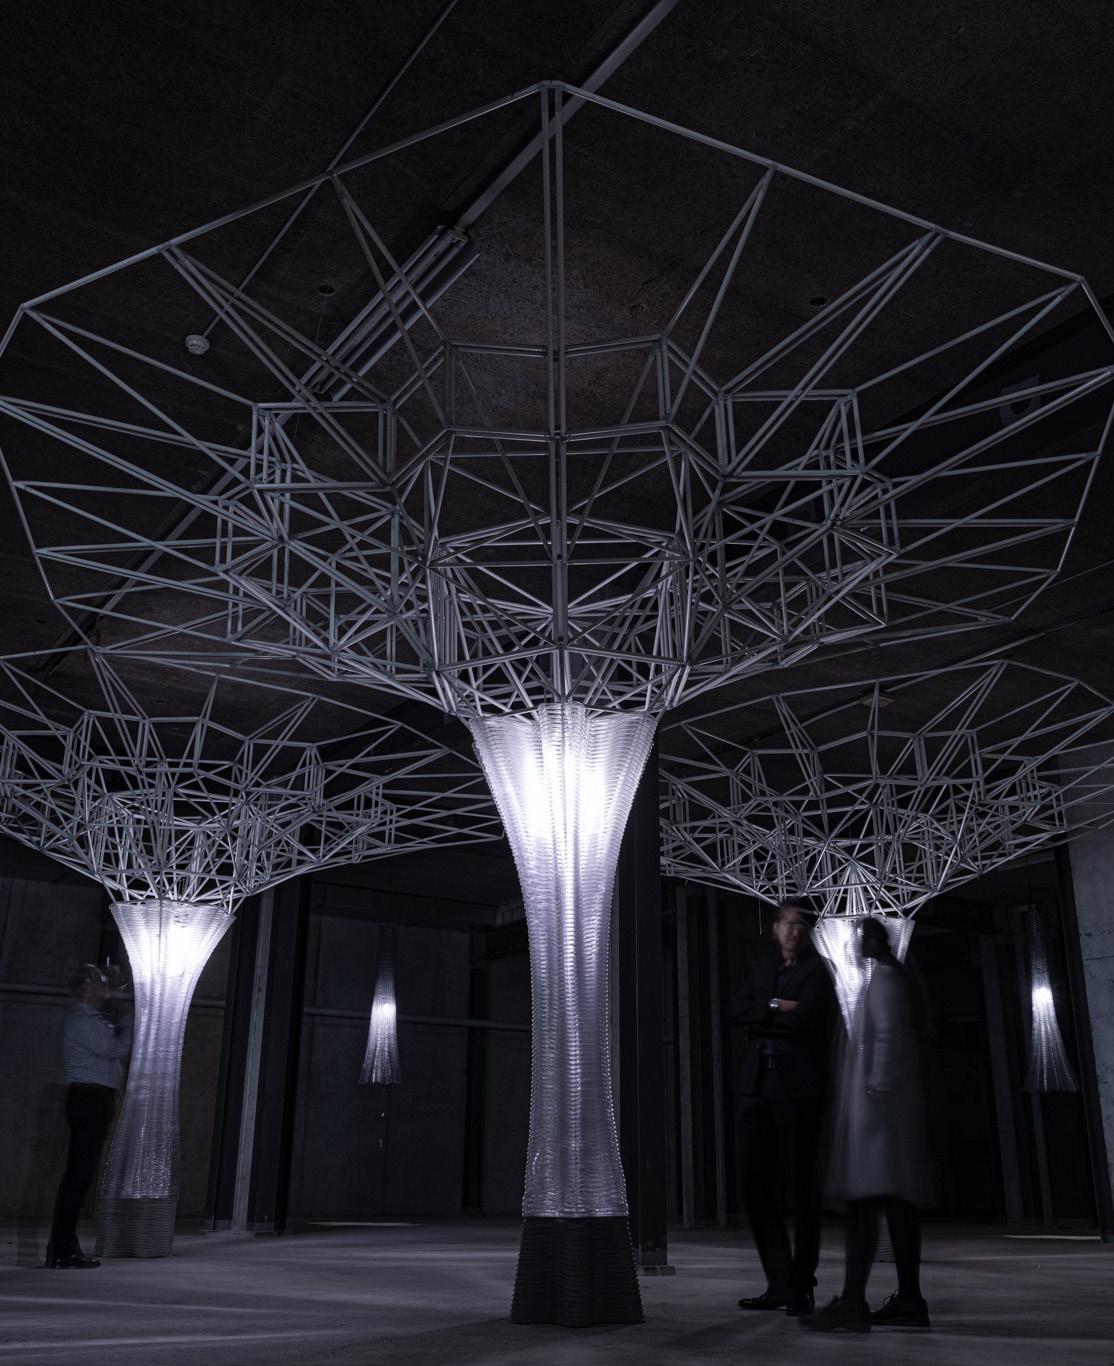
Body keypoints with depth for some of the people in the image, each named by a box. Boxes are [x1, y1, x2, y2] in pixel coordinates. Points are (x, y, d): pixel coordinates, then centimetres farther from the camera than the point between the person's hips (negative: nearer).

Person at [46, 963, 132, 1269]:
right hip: (90, 1099, -10)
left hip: (93, 1102, 10)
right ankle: (62, 1250, -6)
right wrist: (128, 1020, 1)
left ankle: (63, 1247, 19)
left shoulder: (94, 1018, 17)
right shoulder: (83, 1020, -14)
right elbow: (118, 1049, -17)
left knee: (78, 1174, 13)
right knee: (79, 1175, -9)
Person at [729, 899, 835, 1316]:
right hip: (756, 1084, 6)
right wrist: (776, 1007, -8)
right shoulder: (761, 966, 18)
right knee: (757, 1185, 6)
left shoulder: (816, 970, 1)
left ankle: (801, 1288, 8)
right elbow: (735, 1009, 5)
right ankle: (779, 1284, 16)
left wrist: (761, 1014, -4)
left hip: (797, 1084, -5)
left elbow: (805, 1019, -15)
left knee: (803, 1185, -1)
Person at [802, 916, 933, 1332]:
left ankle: (852, 1302, -18)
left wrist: (877, 1086, -20)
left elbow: (888, 1035, -17)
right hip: (897, 1107, 10)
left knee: (864, 1197, -14)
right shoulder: (891, 978, 21)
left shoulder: (884, 976, -8)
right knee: (897, 1200, 9)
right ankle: (909, 1300, 11)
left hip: (877, 1102, -10)